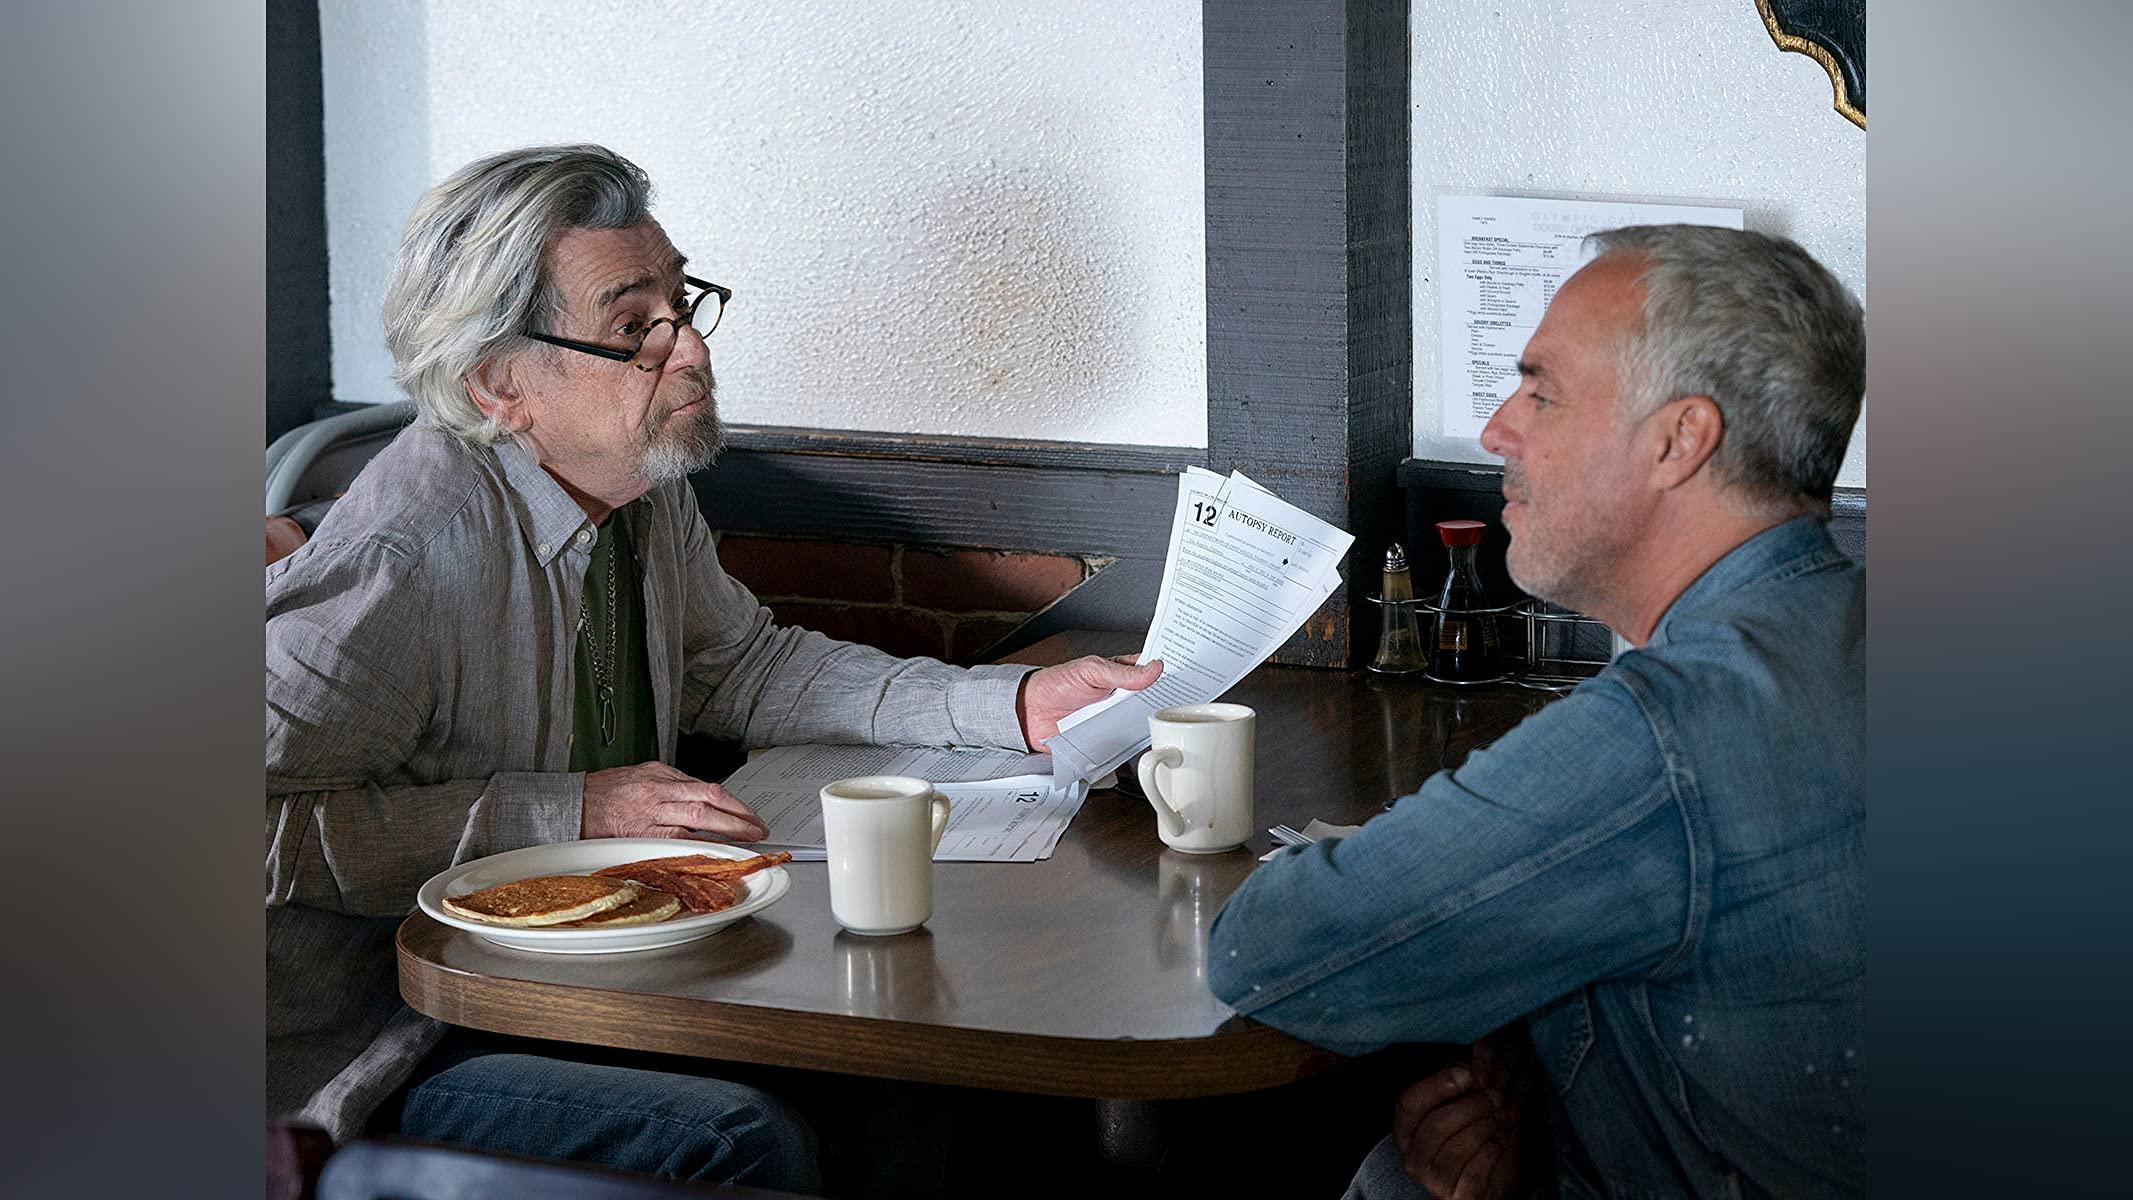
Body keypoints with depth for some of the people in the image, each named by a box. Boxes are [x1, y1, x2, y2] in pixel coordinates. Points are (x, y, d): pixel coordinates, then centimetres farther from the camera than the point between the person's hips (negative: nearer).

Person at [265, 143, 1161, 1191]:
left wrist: (1015, 703, 5)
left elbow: (740, 667, 16)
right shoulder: (412, 547, -24)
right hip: (380, 1045, -8)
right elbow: (271, 821, -26)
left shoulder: (645, 489, 3)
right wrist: (569, 813, -25)